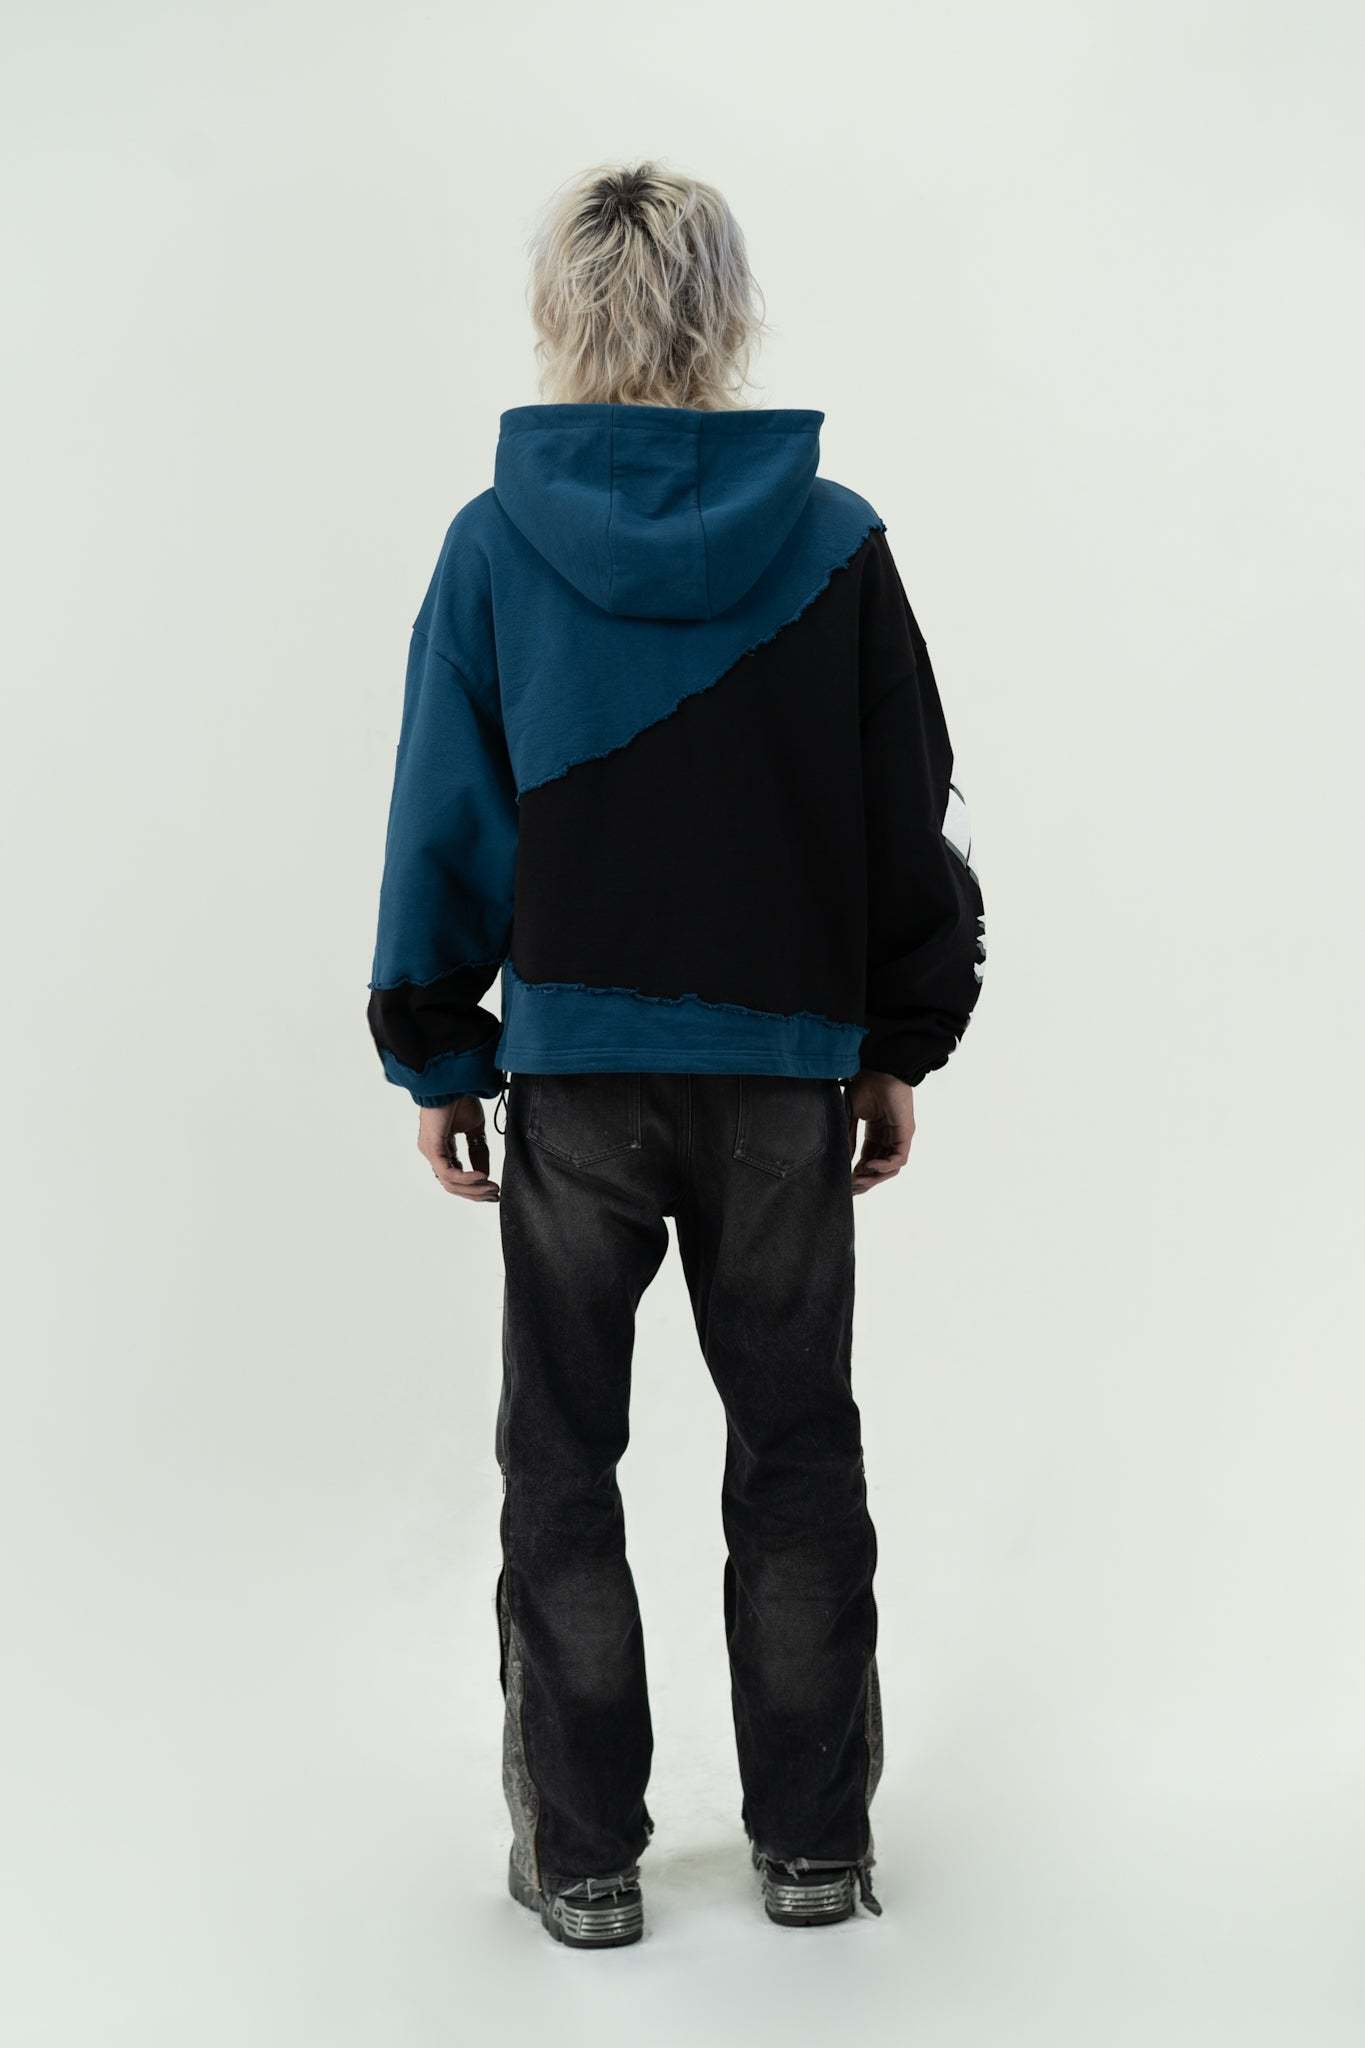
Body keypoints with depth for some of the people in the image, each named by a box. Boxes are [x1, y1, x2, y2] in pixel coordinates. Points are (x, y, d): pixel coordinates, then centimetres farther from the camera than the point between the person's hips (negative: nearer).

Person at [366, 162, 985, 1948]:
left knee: (563, 1461, 10)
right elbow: (915, 816, 2)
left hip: (572, 1063, -1)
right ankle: (815, 1839, 20)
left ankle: (582, 1856, 16)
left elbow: (445, 822, 0)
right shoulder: (835, 542, -1)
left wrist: (434, 1060, 9)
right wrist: (902, 1045, 11)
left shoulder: (493, 546, -3)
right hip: (789, 1062, 1)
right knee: (797, 1449, 13)